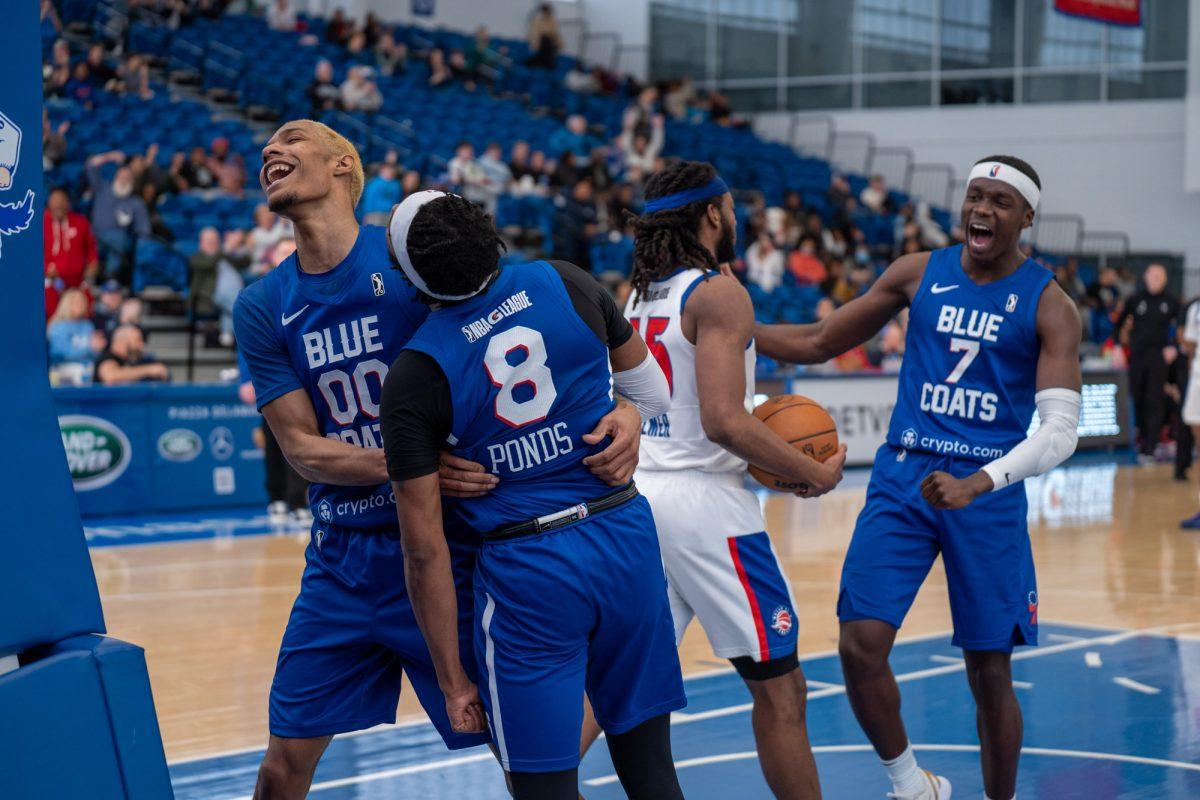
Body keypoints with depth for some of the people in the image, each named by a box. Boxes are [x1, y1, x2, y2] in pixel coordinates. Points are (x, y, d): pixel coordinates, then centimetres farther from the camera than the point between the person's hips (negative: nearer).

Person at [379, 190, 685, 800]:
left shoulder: (414, 376, -8)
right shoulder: (567, 283, 0)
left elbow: (425, 550, -8)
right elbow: (653, 395, 14)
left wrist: (453, 681, -1)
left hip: (527, 571, -4)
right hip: (628, 538, 4)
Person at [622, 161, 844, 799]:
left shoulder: (637, 294, 13)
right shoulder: (718, 292, -10)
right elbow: (723, 420, -20)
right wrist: (815, 474, -11)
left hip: (636, 497, 8)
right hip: (703, 502, -7)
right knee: (779, 689, 3)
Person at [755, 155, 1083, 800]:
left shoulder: (1047, 305, -5)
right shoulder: (918, 274, 5)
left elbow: (1060, 432, -13)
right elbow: (818, 343, 14)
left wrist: (976, 484, -28)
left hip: (989, 492, -2)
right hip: (903, 479, 2)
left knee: (990, 673, 4)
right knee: (860, 645, -12)